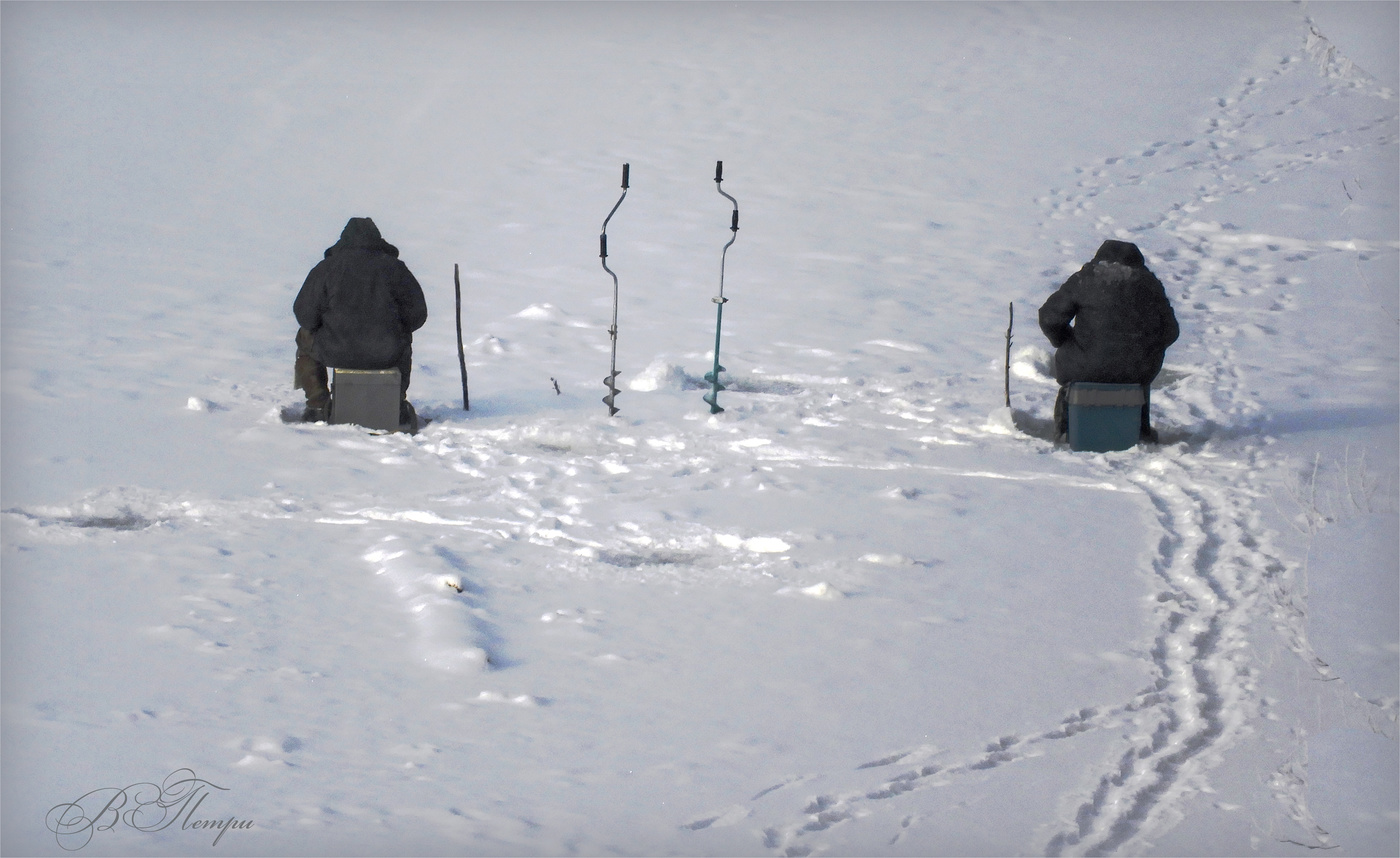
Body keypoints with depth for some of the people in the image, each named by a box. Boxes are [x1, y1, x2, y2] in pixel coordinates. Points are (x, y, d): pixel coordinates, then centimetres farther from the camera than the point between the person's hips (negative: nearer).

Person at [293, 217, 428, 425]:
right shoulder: (395, 268, 1)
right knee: (403, 342, 38)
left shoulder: (326, 268, -1)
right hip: (388, 355, 1)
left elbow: (305, 315, -1)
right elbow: (417, 315, 5)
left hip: (337, 353, -1)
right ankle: (398, 405, 38)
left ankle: (317, 406, 27)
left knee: (305, 338, 31)